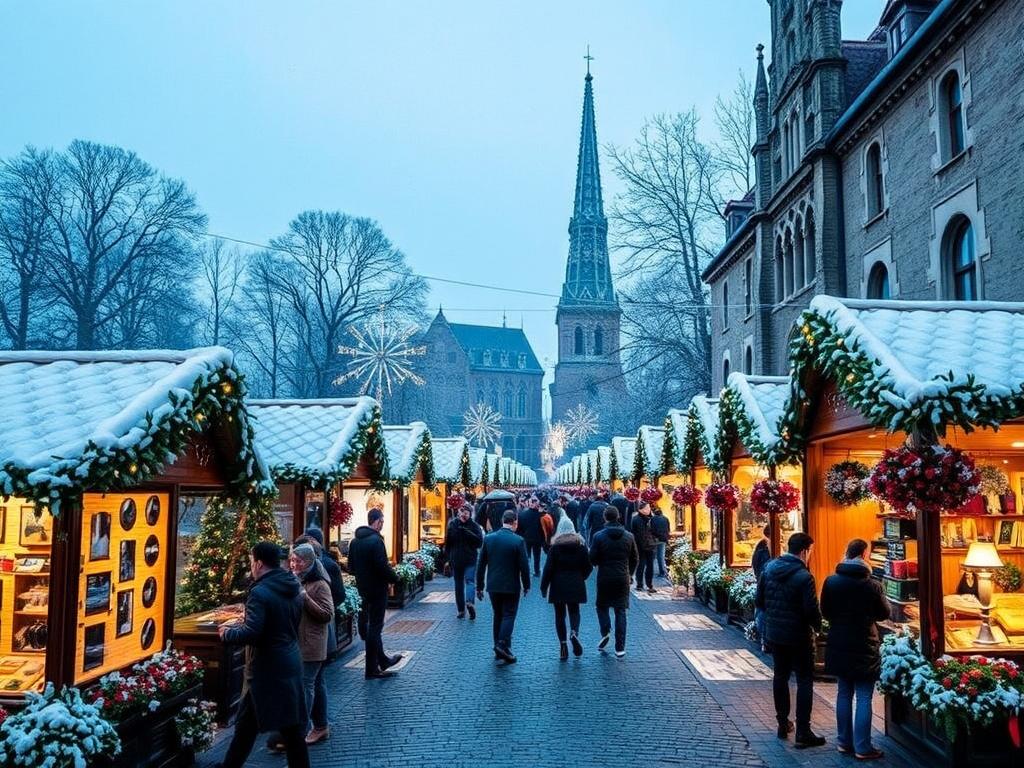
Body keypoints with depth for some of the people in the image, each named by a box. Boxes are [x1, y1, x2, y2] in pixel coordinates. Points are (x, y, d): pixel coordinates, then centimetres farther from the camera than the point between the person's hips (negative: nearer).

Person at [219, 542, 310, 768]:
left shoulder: (260, 592, -18)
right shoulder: (293, 588, 8)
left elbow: (250, 633, -24)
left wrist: (227, 632, -5)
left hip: (267, 669, -7)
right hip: (291, 664, 7)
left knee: (246, 724, 9)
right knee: (292, 726, 13)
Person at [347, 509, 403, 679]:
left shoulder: (355, 541, 6)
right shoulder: (376, 540, -20)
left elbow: (351, 567, 10)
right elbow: (383, 566, -23)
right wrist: (395, 578, -7)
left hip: (363, 588, 8)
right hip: (377, 589, -8)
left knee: (369, 624, 18)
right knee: (374, 628, 0)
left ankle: (382, 660, 32)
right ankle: (371, 669, 5)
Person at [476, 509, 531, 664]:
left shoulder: (488, 538, -1)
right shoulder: (518, 541, -13)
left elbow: (481, 564, 2)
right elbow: (524, 565, -10)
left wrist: (479, 586, 10)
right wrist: (526, 585, 3)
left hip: (493, 586, 4)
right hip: (511, 586, -4)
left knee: (498, 616, 16)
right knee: (509, 616, 3)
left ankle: (498, 648, 19)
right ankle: (503, 645, -10)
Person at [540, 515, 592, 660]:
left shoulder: (555, 547, -7)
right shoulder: (580, 545, 0)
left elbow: (548, 568, -8)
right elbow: (588, 566, 2)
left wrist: (544, 587, -2)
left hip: (558, 585, -2)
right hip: (576, 586, 2)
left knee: (560, 614, 8)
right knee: (574, 611, 14)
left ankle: (563, 645, 4)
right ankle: (574, 633, -14)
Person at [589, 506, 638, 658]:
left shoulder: (599, 536, -9)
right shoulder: (628, 536, 0)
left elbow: (592, 560, -8)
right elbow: (635, 559, 6)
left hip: (604, 578, -2)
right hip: (623, 578, 2)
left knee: (602, 606, 19)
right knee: (620, 611, 7)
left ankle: (605, 632, -3)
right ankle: (620, 647, 5)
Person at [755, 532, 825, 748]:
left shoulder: (769, 568, -1)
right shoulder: (804, 576, -20)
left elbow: (759, 600, 5)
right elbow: (812, 610, -20)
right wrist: (818, 627, 0)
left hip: (774, 633, 6)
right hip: (799, 636, -6)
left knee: (780, 676, 18)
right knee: (804, 681, 4)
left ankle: (783, 723, 28)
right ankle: (803, 732, 6)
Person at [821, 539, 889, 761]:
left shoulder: (831, 582, -4)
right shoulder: (871, 585, -14)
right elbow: (884, 614, 0)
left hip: (839, 645, 4)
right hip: (864, 647, -4)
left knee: (844, 694, 14)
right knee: (863, 698, 3)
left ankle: (844, 742, 21)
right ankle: (862, 748, 7)